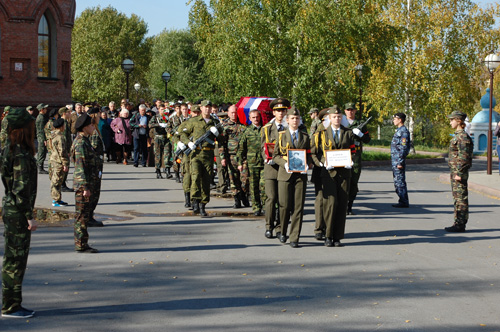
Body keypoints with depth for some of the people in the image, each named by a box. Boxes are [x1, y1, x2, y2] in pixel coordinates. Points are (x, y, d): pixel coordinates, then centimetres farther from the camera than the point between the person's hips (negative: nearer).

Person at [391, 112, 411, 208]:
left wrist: (400, 162, -21)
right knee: (397, 181, 12)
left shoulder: (404, 131, -13)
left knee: (400, 181, -8)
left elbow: (404, 148, -19)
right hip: (395, 161, 10)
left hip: (399, 161, -10)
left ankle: (404, 202, -5)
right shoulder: (398, 130, 18)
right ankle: (403, 201, 16)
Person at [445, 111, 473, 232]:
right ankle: (459, 223, 18)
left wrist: (459, 173, -21)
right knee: (457, 197, 13)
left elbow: (463, 157, -19)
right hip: (454, 171, 10)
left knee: (461, 198, -5)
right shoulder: (458, 135, 15)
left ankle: (460, 225, -3)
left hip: (459, 171, -10)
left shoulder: (463, 137, -16)